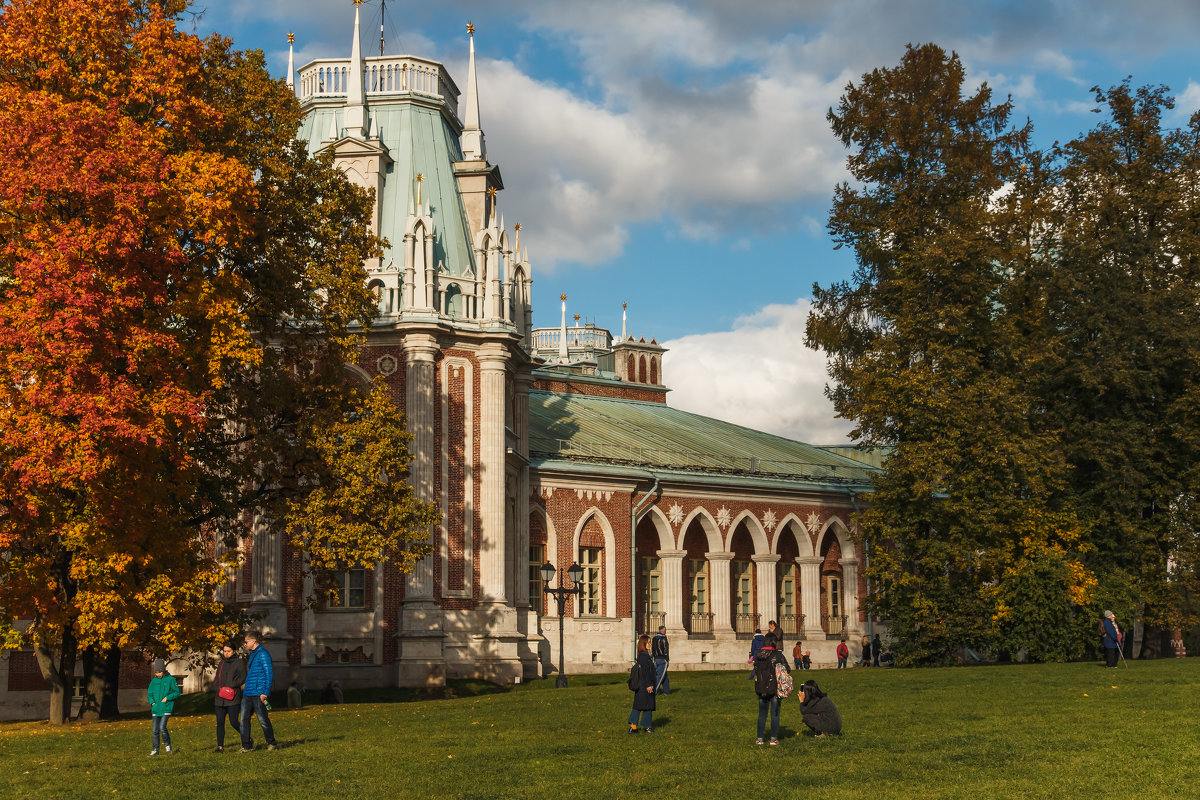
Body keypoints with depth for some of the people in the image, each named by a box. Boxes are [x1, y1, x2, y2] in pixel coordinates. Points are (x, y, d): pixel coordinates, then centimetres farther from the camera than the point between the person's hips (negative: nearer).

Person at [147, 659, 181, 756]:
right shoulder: (154, 681, 9)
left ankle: (167, 745, 5)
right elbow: (149, 694, 16)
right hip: (155, 708, 4)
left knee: (162, 728, -17)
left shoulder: (170, 679, -2)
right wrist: (152, 702, -2)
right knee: (155, 731, 3)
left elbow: (177, 693, 2)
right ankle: (155, 750, 14)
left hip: (166, 708, -4)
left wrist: (167, 697, -12)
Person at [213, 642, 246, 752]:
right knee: (220, 722, 0)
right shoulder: (221, 663, 18)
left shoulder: (239, 663, 0)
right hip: (220, 698, 6)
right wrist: (218, 687, 0)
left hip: (233, 698, -5)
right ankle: (220, 746, 3)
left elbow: (243, 678, -7)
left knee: (234, 722, -7)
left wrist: (232, 685, -19)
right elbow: (217, 679, 20)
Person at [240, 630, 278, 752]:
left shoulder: (263, 654, -10)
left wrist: (265, 692, -19)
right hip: (247, 693, 9)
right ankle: (247, 746, 6)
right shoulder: (253, 654, 18)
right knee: (244, 719, 2)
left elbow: (269, 674, -14)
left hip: (258, 693, -9)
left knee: (263, 720, 0)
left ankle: (271, 743, 15)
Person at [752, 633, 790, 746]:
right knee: (775, 714, 7)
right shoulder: (778, 656, -13)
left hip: (761, 690, 3)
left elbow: (756, 671, 5)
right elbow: (786, 670, -9)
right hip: (775, 689, -3)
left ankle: (759, 738, 16)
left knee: (762, 714, 13)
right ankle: (773, 738, 9)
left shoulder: (758, 656, -1)